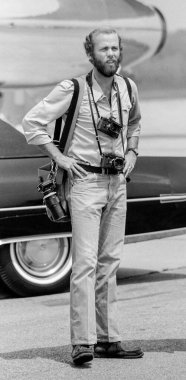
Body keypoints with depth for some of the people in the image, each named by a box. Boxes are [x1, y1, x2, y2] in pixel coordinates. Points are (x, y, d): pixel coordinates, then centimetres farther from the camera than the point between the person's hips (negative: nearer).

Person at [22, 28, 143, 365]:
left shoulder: (128, 89, 6)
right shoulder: (72, 89, -11)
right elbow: (32, 122, -8)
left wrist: (131, 152, 13)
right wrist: (58, 157, -10)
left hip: (117, 182, 6)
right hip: (85, 181, -6)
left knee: (109, 262, 9)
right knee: (85, 262, -12)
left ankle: (108, 339, 14)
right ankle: (82, 343, -12)